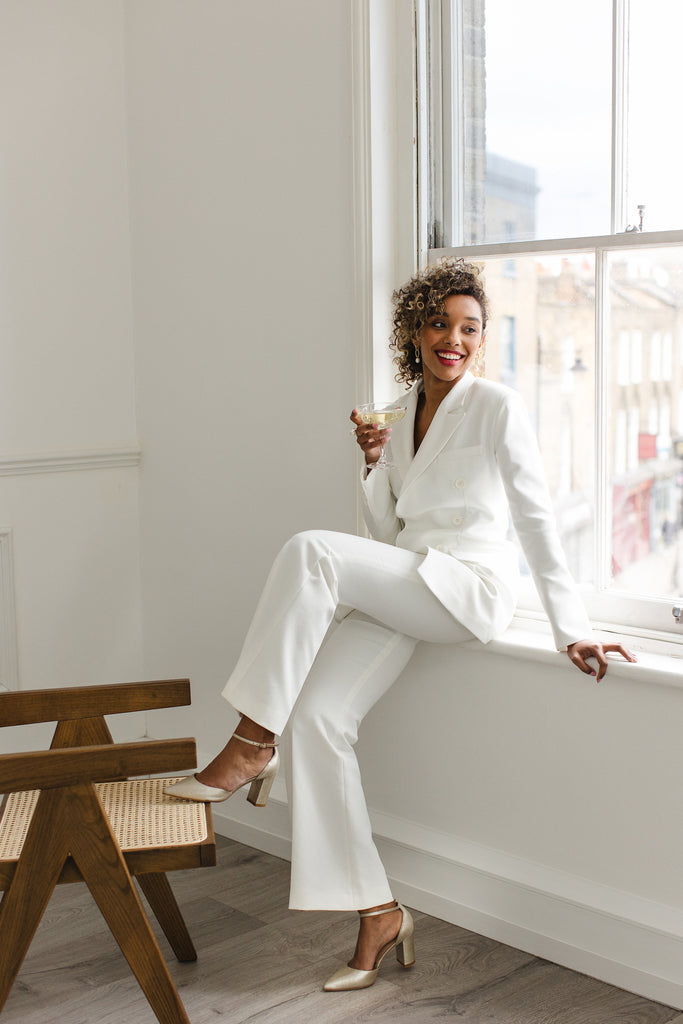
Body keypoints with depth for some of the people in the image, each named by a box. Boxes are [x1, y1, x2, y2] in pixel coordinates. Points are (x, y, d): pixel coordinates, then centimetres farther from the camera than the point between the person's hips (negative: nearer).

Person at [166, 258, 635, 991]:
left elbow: (536, 519, -6)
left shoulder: (496, 407, -3)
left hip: (471, 588, -6)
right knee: (317, 716, -15)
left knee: (311, 551, -28)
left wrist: (571, 630, -9)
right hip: (402, 592, 6)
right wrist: (371, 464, 0)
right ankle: (377, 916, -5)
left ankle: (251, 745, -21)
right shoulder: (403, 414, 16)